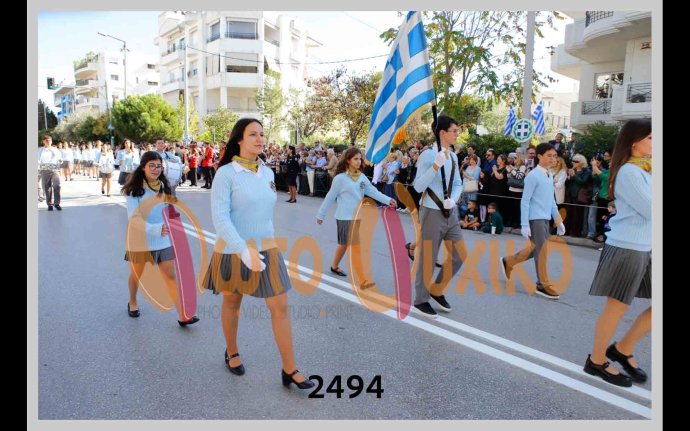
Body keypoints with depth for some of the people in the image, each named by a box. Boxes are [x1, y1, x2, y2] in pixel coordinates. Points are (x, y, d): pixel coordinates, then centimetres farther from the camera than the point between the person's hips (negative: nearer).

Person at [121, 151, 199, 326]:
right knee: (136, 275, 18)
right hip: (140, 240, -3)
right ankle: (132, 303, 47)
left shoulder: (164, 187, 2)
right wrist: (155, 229, -39)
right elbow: (134, 218, -25)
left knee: (171, 276, -2)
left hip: (163, 241, 3)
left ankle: (183, 316, -3)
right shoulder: (135, 190, -14)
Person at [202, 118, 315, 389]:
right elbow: (219, 217, -21)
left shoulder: (268, 173, 4)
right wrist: (244, 250, -31)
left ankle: (289, 371, 14)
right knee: (232, 303, 17)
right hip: (234, 250, -4)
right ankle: (232, 353, 43)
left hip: (267, 249, 4)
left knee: (280, 308, 2)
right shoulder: (226, 173, -13)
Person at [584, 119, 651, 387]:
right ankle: (596, 361, 19)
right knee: (617, 307, 2)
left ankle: (623, 349, 26)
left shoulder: (645, 169, 14)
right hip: (627, 248, -9)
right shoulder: (629, 171, -14)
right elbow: (650, 211, -18)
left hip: (646, 248, 9)